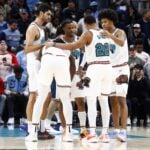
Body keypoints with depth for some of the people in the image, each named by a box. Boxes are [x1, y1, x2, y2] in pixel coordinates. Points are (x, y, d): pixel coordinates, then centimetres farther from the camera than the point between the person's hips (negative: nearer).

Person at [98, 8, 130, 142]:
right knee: (113, 101, 7)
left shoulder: (120, 32, -11)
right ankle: (116, 130, 11)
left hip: (121, 69, -7)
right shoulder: (105, 36, 11)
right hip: (110, 69, 7)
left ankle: (123, 131, -20)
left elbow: (121, 43, -35)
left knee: (121, 99, -15)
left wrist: (110, 36, -52)